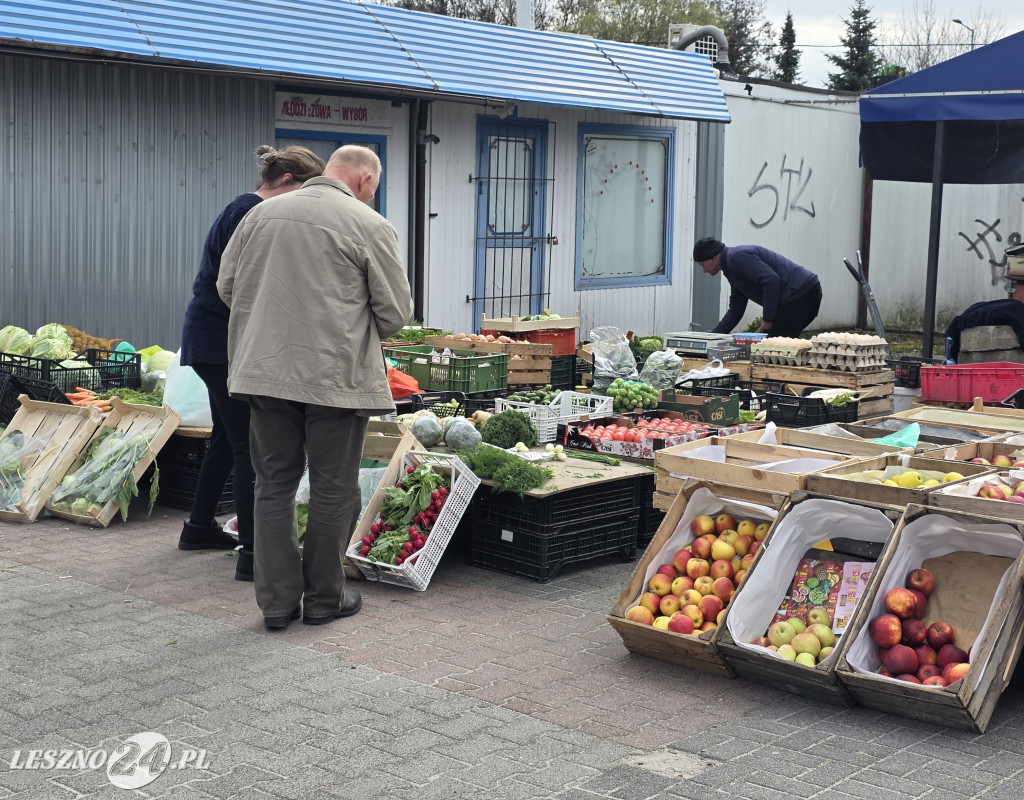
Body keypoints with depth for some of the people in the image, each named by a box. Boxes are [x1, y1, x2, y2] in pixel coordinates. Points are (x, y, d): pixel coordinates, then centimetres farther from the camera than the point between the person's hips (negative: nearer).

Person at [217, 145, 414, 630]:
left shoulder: (261, 214, 8)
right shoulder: (369, 226, -6)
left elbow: (227, 285, 12)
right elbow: (395, 312, -5)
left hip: (265, 370, 4)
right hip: (336, 376, -4)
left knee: (274, 484, 12)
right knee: (333, 489, 7)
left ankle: (277, 600, 14)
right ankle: (324, 599, 16)